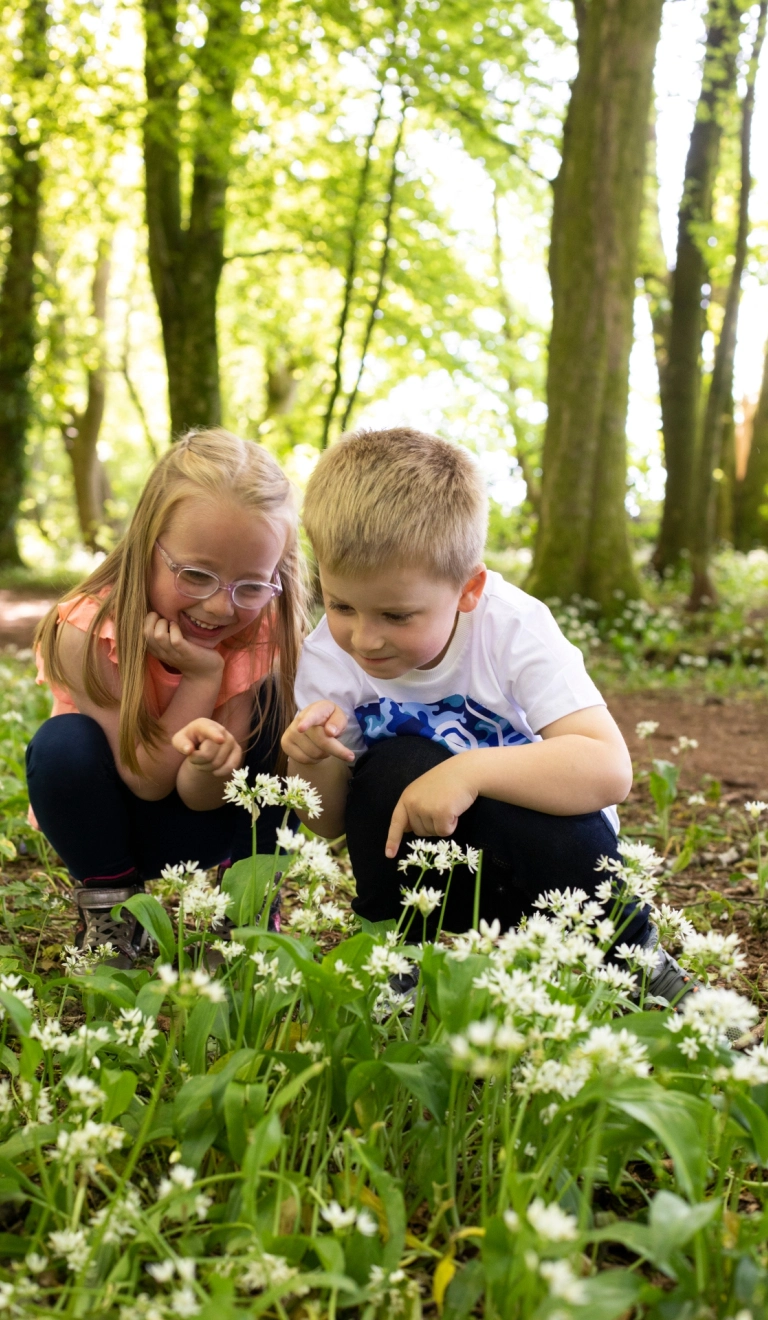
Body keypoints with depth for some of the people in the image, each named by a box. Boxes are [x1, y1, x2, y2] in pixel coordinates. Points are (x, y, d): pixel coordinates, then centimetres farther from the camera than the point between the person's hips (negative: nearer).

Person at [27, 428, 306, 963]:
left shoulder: (259, 634, -20)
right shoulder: (89, 631, -28)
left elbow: (201, 798, -22)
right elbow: (147, 781, -25)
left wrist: (212, 764, -47)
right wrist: (202, 676, -34)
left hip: (194, 831, 2)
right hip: (111, 820, -2)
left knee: (269, 711, -22)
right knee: (65, 742, -32)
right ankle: (108, 905, -8)